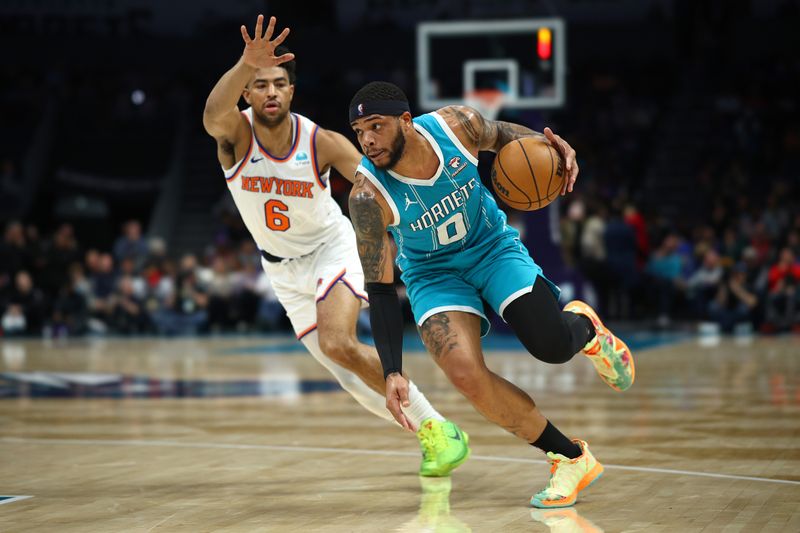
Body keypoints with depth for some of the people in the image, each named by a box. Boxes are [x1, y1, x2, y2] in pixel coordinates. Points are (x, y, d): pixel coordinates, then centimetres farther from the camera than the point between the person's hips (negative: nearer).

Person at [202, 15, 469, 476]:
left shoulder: (322, 143, -22)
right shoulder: (236, 134, -22)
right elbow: (213, 113, -46)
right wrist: (246, 64, -66)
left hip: (332, 249, -3)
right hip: (285, 269, 3)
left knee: (338, 343, -28)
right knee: (350, 375, 1)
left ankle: (436, 426, -15)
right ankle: (427, 435, 20)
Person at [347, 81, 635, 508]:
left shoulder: (456, 125, -23)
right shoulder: (368, 196, -27)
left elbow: (502, 136, 3)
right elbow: (379, 288, -21)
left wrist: (548, 145, -19)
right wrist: (392, 372, -28)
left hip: (493, 246, 1)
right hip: (433, 272, -1)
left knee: (553, 345, -19)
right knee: (465, 374, -25)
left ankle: (586, 327, 23)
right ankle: (570, 458, -6)